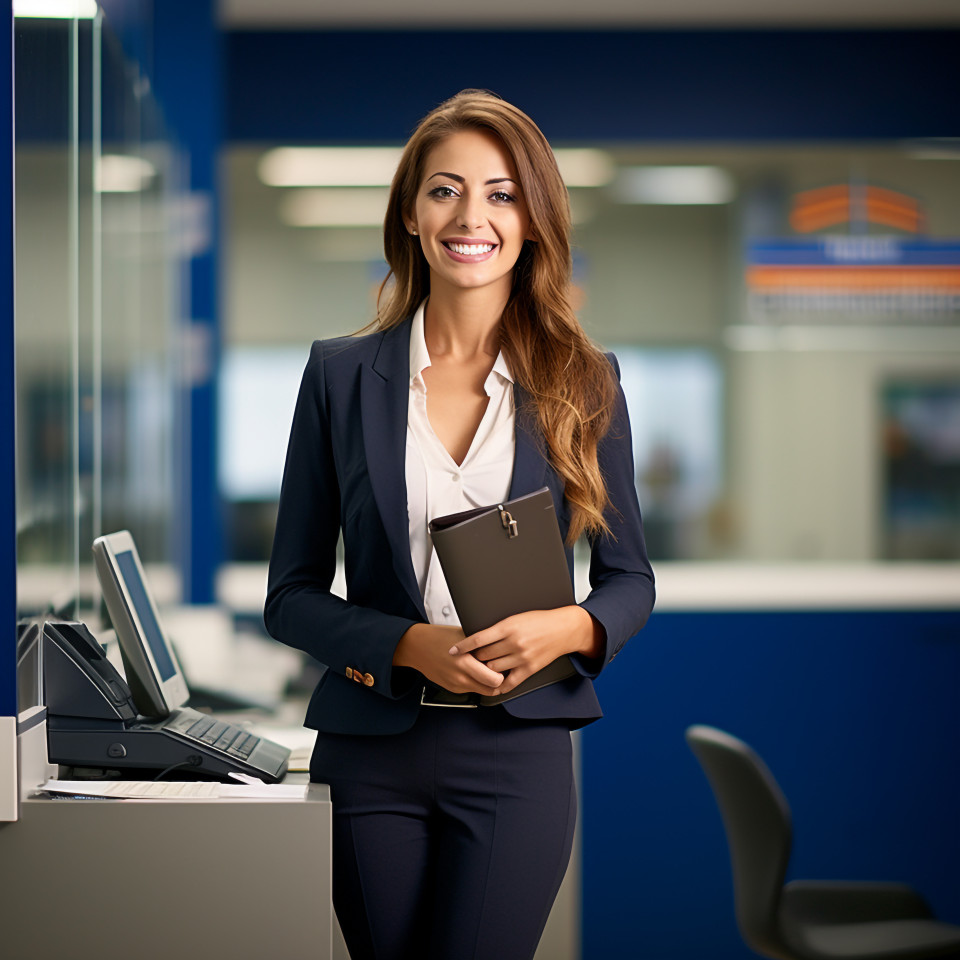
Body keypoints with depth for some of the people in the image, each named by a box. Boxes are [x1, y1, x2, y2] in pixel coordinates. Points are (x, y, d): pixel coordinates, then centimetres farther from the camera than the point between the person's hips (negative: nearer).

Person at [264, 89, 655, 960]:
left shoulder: (583, 383, 4)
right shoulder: (341, 375, 4)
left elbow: (630, 580, 9)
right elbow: (292, 595, 4)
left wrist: (568, 627, -13)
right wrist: (412, 646, -13)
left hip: (519, 753, -1)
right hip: (372, 751, 1)